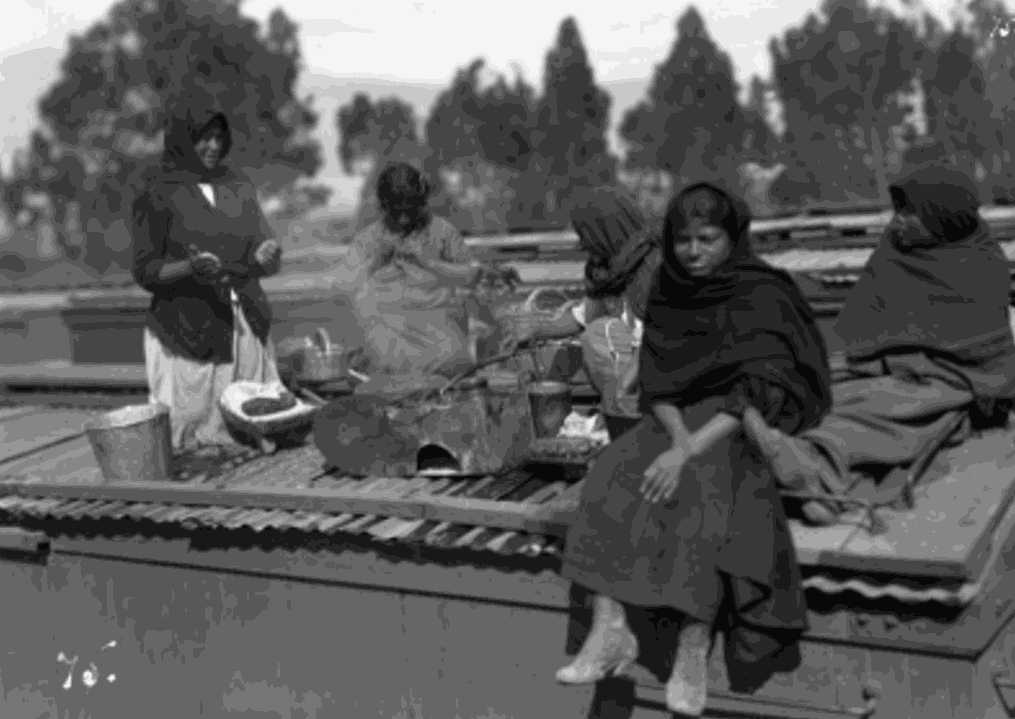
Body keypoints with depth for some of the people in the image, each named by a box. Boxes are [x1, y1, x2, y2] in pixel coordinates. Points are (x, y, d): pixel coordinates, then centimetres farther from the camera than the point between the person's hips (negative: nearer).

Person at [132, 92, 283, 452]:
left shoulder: (239, 189, 10)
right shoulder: (157, 195, -3)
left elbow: (269, 260, 5)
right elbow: (145, 272, -5)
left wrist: (267, 255, -18)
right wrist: (191, 268, -23)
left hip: (246, 330, 4)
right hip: (188, 334, -4)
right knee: (193, 438, -4)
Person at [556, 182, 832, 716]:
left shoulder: (762, 295, -11)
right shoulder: (668, 292, 5)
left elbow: (758, 393, -21)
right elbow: (656, 381, 2)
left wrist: (692, 451, -30)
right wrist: (678, 437, -18)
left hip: (747, 430, -5)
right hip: (679, 424, 5)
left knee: (696, 489, -35)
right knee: (612, 477, -22)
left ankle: (693, 653, -32)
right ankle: (609, 630, -27)